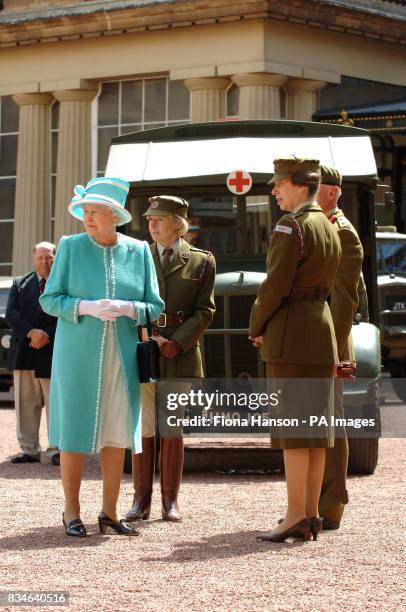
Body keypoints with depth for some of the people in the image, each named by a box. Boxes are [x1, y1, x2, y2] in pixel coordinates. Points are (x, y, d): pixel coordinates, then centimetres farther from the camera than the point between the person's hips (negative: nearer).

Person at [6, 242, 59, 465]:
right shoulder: (19, 284, 12)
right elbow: (11, 314, 1)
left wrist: (46, 336, -15)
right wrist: (31, 332, -15)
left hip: (52, 353, -4)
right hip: (23, 353, 4)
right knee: (25, 404, 6)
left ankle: (57, 449, 2)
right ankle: (29, 449, 10)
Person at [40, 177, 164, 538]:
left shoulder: (138, 251, 5)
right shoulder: (70, 247, 0)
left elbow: (155, 307, 5)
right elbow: (49, 299, 0)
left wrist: (127, 308, -16)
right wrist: (87, 307, -17)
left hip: (121, 358, 2)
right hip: (78, 355, -2)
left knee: (118, 433, 4)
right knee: (75, 429, -1)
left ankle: (109, 512, 15)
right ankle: (72, 513, 9)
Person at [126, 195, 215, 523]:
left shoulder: (201, 261, 5)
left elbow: (205, 311, 1)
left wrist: (178, 342, -11)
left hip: (180, 356, -1)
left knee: (172, 430, 2)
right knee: (143, 429, 1)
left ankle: (171, 501, 7)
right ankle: (142, 499, 6)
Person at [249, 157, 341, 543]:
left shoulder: (291, 226, -12)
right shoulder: (330, 229, 16)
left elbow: (276, 284, -17)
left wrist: (257, 328, -3)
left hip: (290, 333, -9)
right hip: (322, 327, 9)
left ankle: (296, 516, -11)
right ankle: (311, 514, 10)